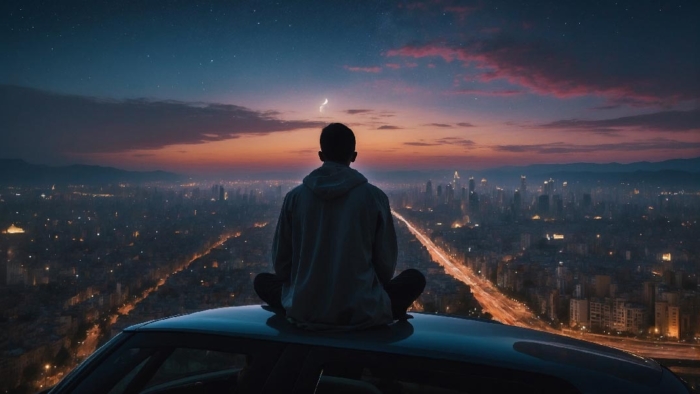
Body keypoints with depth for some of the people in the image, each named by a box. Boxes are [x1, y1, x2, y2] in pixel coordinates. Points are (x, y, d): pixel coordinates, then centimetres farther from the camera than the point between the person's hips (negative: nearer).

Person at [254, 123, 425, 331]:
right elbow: (386, 266, 1)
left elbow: (281, 263, 4)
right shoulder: (374, 196, -5)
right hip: (363, 312, 0)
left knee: (263, 282, 28)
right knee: (415, 278, 22)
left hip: (305, 312, 1)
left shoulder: (295, 196, -1)